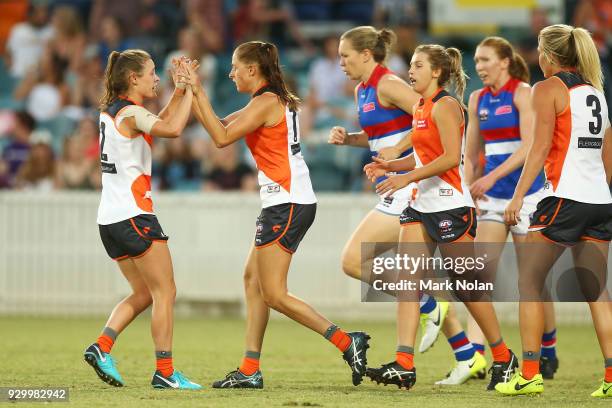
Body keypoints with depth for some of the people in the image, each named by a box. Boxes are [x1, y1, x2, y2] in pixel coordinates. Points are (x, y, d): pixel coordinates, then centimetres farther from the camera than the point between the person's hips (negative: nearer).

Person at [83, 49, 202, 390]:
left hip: (110, 219, 9)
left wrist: (180, 91, 17)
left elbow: (157, 124, 26)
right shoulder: (131, 112, -14)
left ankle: (102, 347, 3)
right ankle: (165, 372, -4)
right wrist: (190, 90, -18)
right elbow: (172, 129, -31)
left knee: (144, 293, 16)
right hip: (133, 215, -9)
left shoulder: (112, 110, 13)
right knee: (166, 291, -3)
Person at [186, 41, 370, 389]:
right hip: (284, 203, 10)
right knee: (253, 279, 12)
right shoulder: (272, 100, 16)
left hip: (287, 205, -10)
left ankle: (348, 343, -11)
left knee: (274, 295, -8)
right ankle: (250, 371, 12)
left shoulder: (266, 102, -13)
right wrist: (191, 91, 13)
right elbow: (221, 126, 19)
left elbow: (222, 137, -20)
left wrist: (198, 92, -16)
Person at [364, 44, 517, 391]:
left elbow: (451, 157, -21)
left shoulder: (445, 105, -12)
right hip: (422, 206, 9)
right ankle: (404, 366, -11)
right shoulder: (421, 108, 15)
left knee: (467, 286, 0)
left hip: (451, 206, -9)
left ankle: (504, 358, 16)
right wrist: (389, 166, 9)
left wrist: (406, 178, -23)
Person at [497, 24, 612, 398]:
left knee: (529, 281, 2)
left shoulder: (549, 89, -4)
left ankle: (530, 374, -3)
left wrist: (518, 195, -14)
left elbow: (542, 146, -13)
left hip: (565, 198, -7)